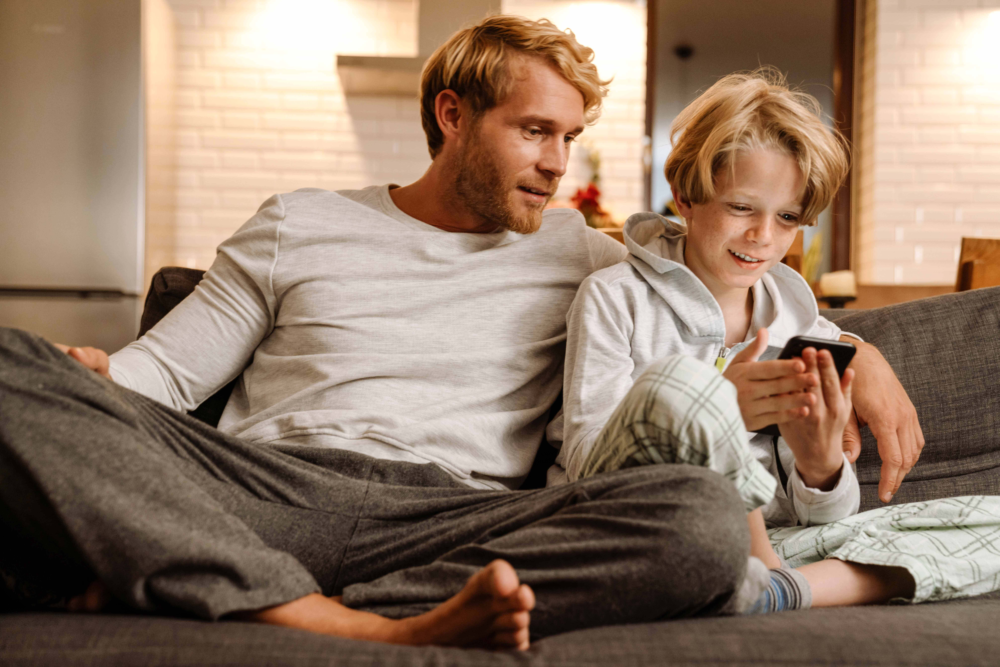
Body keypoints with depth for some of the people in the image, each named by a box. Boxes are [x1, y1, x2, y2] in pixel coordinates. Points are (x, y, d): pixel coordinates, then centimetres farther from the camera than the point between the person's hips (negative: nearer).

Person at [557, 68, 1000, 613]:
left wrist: (820, 458, -17)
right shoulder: (613, 298, 0)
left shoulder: (809, 333, 11)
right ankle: (765, 577, -14)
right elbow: (584, 464, -9)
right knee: (674, 379, -33)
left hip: (767, 543, 5)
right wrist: (719, 412, -25)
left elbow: (827, 518, 9)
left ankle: (780, 589, -25)